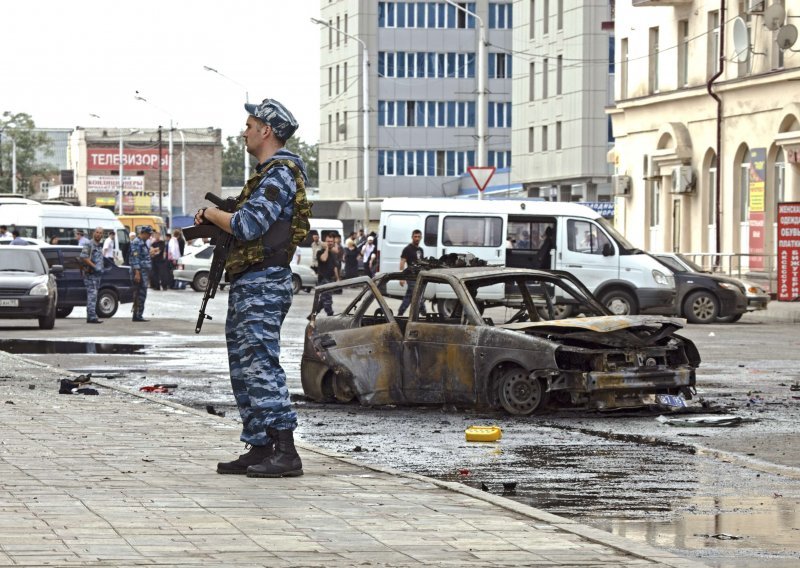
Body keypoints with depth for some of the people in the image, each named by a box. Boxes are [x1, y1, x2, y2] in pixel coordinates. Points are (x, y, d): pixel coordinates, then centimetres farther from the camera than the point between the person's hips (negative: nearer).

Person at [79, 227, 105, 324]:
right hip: (90, 273, -9)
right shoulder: (89, 245, -11)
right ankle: (92, 317, -18)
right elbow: (83, 257, -23)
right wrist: (93, 266, -23)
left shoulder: (100, 245, 17)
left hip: (98, 273, 9)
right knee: (92, 295, -14)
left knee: (93, 296, 11)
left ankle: (90, 317, 15)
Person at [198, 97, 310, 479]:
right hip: (247, 285, 11)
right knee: (243, 369, 12)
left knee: (262, 366, -15)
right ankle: (259, 449, 15)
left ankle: (285, 453, -18)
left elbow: (247, 226, -21)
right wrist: (214, 222, 7)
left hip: (263, 285, -11)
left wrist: (212, 214, -5)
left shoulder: (280, 175, -13)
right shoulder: (267, 174, 21)